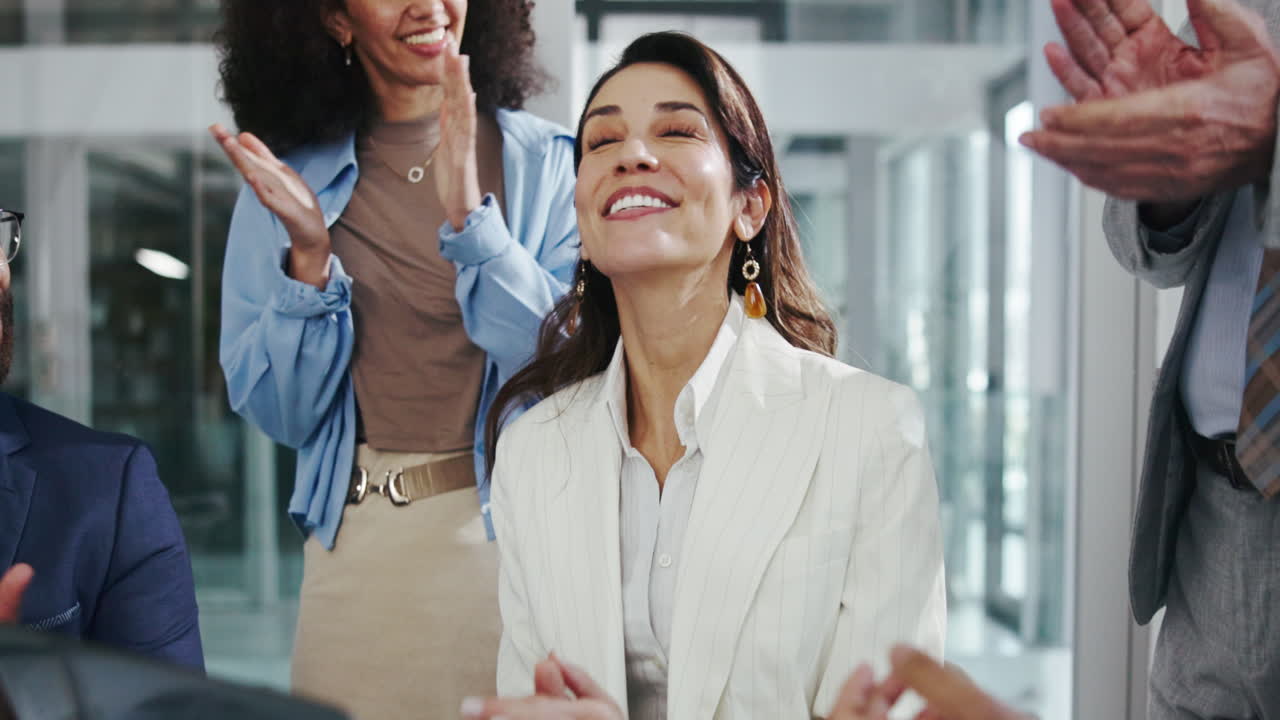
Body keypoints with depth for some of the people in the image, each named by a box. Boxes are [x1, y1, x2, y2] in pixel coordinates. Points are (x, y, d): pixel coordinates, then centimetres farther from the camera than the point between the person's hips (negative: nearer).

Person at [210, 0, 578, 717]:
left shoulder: (544, 159, -1)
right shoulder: (288, 179, 5)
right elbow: (281, 415, 2)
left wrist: (470, 215, -20)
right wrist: (309, 254, -12)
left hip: (515, 530, -1)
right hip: (357, 545, 2)